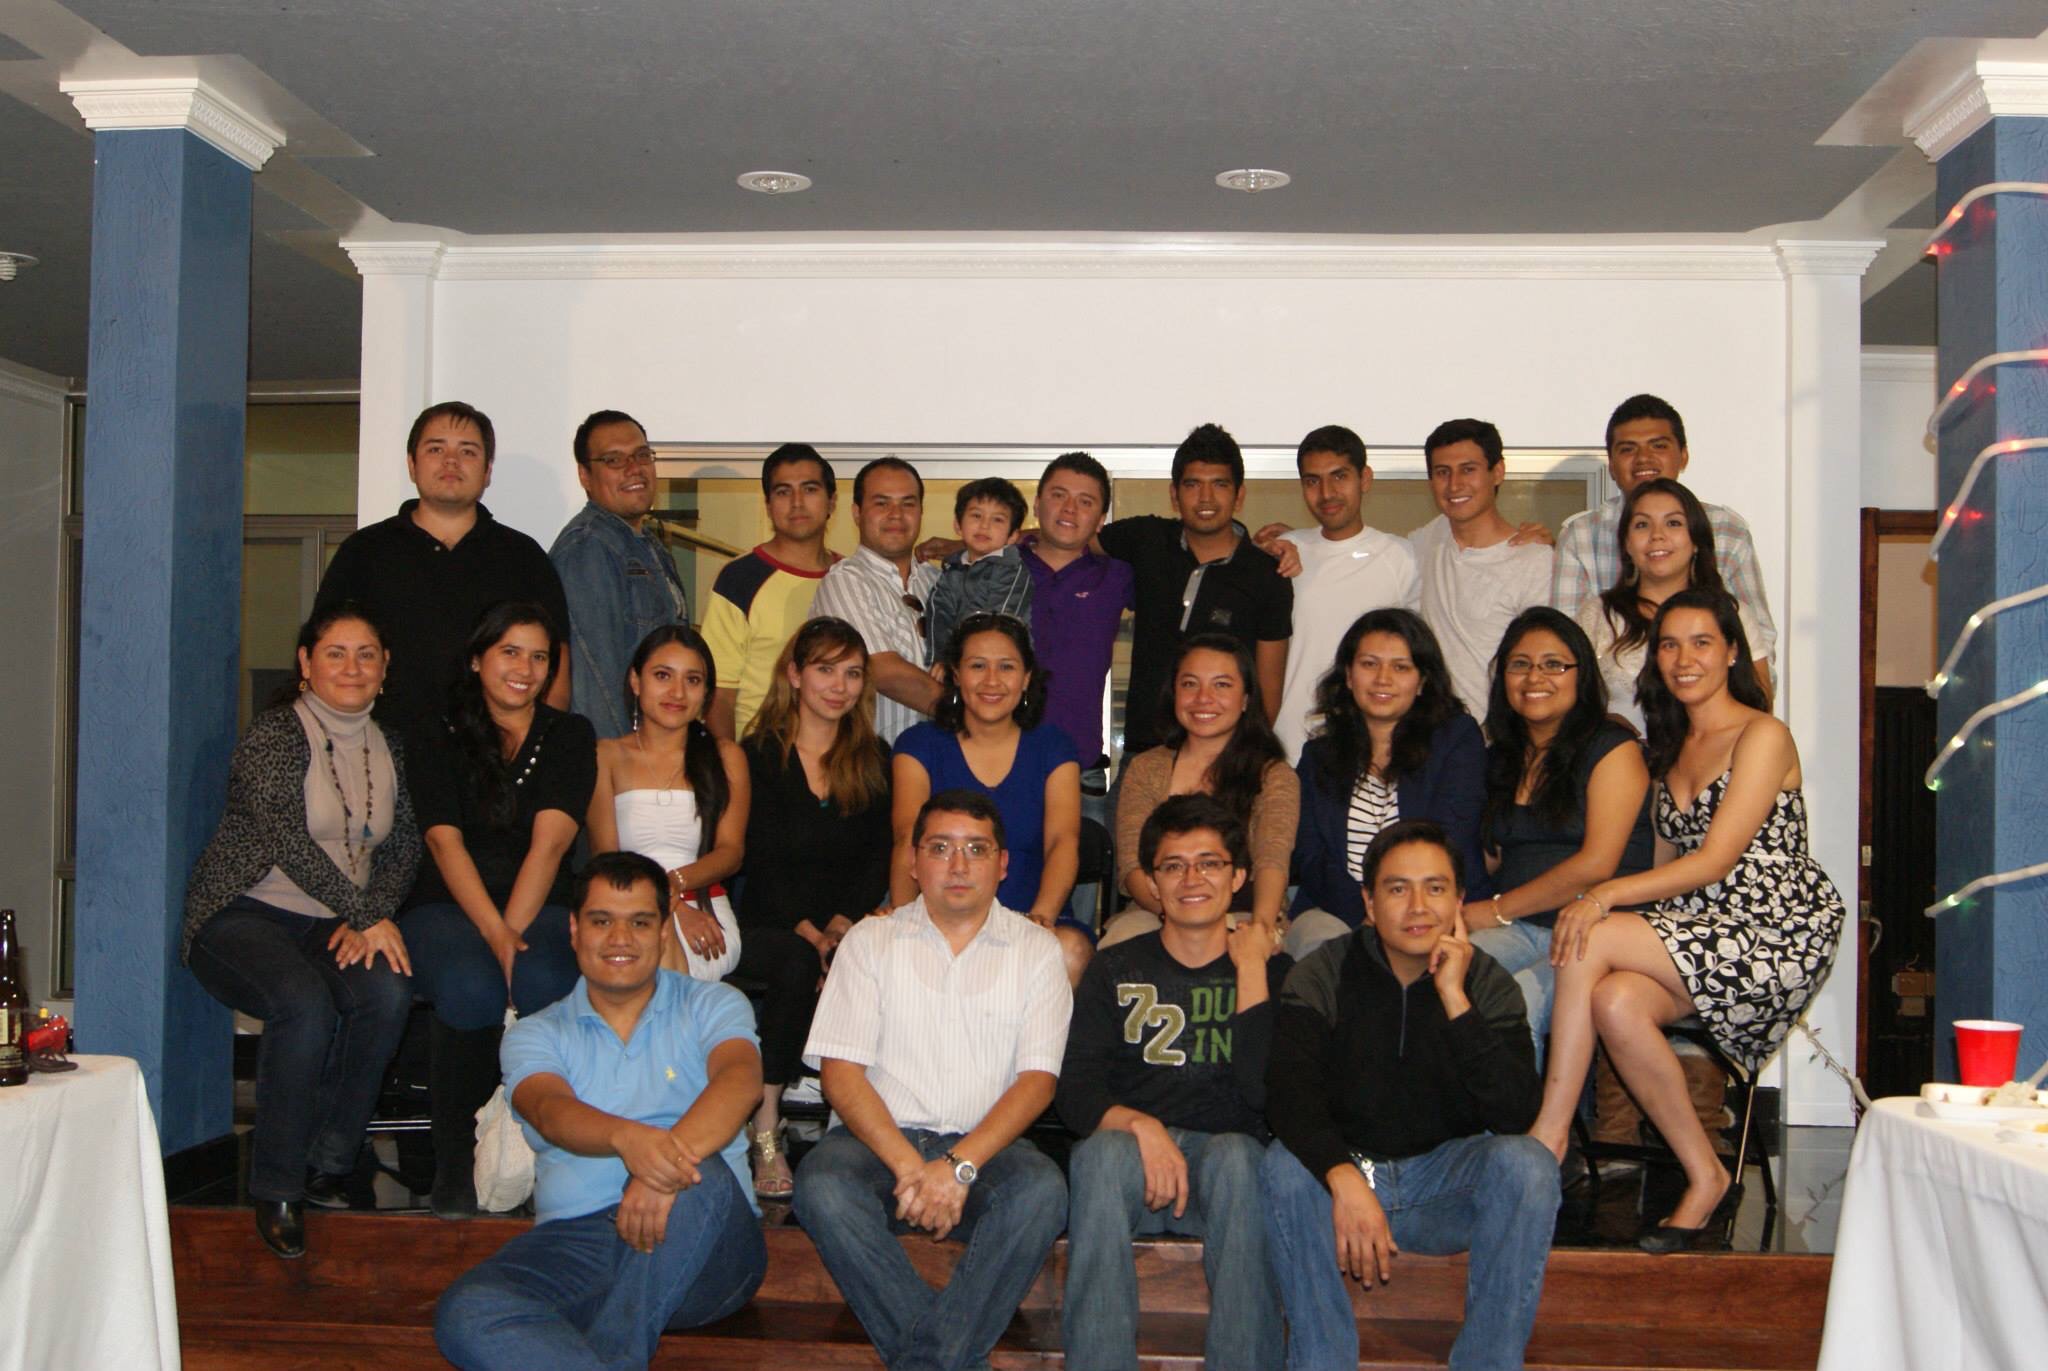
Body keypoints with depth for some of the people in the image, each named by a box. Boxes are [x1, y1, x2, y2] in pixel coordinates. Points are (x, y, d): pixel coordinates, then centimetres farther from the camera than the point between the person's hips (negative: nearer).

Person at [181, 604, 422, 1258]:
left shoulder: (388, 747, 12)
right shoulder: (273, 734, -6)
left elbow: (404, 848, 9)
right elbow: (288, 839, -17)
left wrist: (372, 917, -10)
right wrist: (366, 913, -20)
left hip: (336, 925, 5)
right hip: (244, 915, -5)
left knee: (388, 991, -27)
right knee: (306, 1003, -34)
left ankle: (328, 1165, -11)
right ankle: (276, 1187, -17)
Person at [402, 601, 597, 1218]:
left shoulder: (569, 735, 11)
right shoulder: (437, 739, 10)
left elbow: (549, 842, -3)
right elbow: (445, 842, -4)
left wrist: (511, 931, -18)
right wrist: (493, 933, -20)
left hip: (539, 907, 1)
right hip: (447, 905, 0)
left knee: (543, 984, -35)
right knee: (471, 990, -34)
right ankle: (455, 1163, -15)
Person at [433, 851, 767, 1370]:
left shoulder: (712, 1006, 14)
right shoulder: (534, 1034, 17)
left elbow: (739, 1079, -9)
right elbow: (550, 1111, -6)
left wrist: (674, 1153, -32)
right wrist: (626, 1137, -31)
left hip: (702, 1250, -1)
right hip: (575, 1239, 1)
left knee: (701, 1176, -36)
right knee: (465, 1312, -28)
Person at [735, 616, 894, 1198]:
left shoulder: (875, 759, 15)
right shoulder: (758, 756, 5)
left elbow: (880, 855, 6)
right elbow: (760, 855, -5)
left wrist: (844, 922, -11)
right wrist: (807, 930, -17)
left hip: (849, 926, 2)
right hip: (767, 924, -2)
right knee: (798, 961, -36)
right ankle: (766, 1128, -32)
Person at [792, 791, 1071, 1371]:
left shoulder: (1036, 949, 10)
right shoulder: (870, 941, 10)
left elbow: (1038, 1078, 0)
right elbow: (841, 1072, 1)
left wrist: (960, 1166, -17)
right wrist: (908, 1165, -16)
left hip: (986, 1145, 0)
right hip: (880, 1137, 0)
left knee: (1041, 1191, -33)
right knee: (822, 1186, -32)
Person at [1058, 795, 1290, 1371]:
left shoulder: (1273, 971, 10)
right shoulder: (1115, 970, 14)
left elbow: (1265, 1091, -7)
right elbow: (1075, 1091, 2)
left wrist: (1250, 970, -5)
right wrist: (1140, 1126, -19)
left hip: (1230, 1151, -1)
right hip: (1133, 1154, 1)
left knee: (1236, 1157, -35)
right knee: (1102, 1152, -34)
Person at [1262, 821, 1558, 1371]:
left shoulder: (1488, 984, -2)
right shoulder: (1324, 977, -5)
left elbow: (1516, 1114, -17)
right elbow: (1288, 1093, -20)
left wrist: (1454, 998, -23)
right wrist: (1344, 1179, -37)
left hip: (1447, 1185, 1)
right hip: (1340, 1166, -1)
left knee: (1527, 1163, -28)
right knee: (1284, 1168, -32)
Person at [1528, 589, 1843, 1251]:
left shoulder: (1763, 736, -5)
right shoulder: (1672, 746, 20)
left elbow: (1718, 860, -15)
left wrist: (1606, 896, -24)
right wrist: (1604, 899, -2)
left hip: (1779, 931, -6)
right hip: (1698, 934, 7)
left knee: (1589, 942, -26)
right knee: (1614, 1001, -27)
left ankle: (1548, 1138, -19)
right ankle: (1703, 1176, -14)